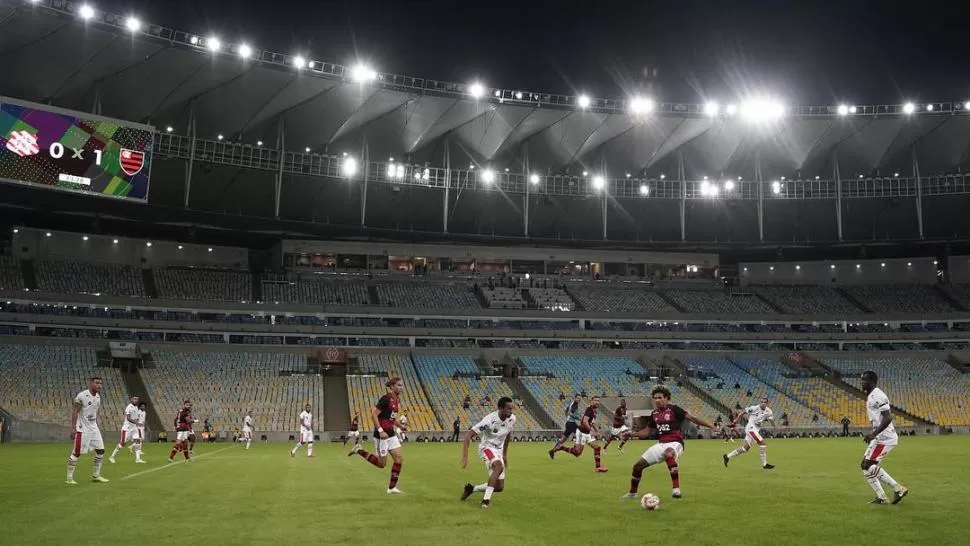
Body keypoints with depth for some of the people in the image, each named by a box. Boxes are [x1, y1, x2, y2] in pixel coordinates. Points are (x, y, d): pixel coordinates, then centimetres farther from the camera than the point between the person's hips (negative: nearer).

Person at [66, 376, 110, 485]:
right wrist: (73, 428, -17)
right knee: (76, 453, -3)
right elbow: (74, 412, -13)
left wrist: (97, 426, 16)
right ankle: (69, 478, 7)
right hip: (82, 429, -8)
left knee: (100, 450, 7)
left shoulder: (98, 397, 8)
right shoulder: (82, 396, -15)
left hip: (94, 428, 8)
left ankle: (96, 476, 17)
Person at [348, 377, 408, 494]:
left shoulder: (397, 400, 9)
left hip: (391, 434, 8)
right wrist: (380, 431, -24)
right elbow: (374, 415, -20)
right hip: (382, 434, -8)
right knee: (381, 464, 2)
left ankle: (392, 488, 8)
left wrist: (400, 426, 9)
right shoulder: (386, 399, -18)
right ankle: (359, 451, 18)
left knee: (399, 459, 0)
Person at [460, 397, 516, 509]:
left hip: (499, 450, 6)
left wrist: (505, 454, 19)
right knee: (499, 466, -37)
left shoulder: (512, 419, -8)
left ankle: (471, 488, 24)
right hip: (487, 447, -6)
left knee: (499, 487, 1)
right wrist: (464, 457, -34)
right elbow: (468, 435, -28)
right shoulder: (489, 420, -27)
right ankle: (486, 499, -26)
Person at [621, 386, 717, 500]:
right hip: (661, 444, 7)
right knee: (638, 465, 5)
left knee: (669, 453, -44)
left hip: (674, 443, -6)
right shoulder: (654, 414, 11)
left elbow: (693, 418, -9)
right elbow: (647, 431, 20)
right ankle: (632, 493, 30)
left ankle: (676, 489, -44)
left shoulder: (674, 409, -6)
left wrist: (710, 425, -20)